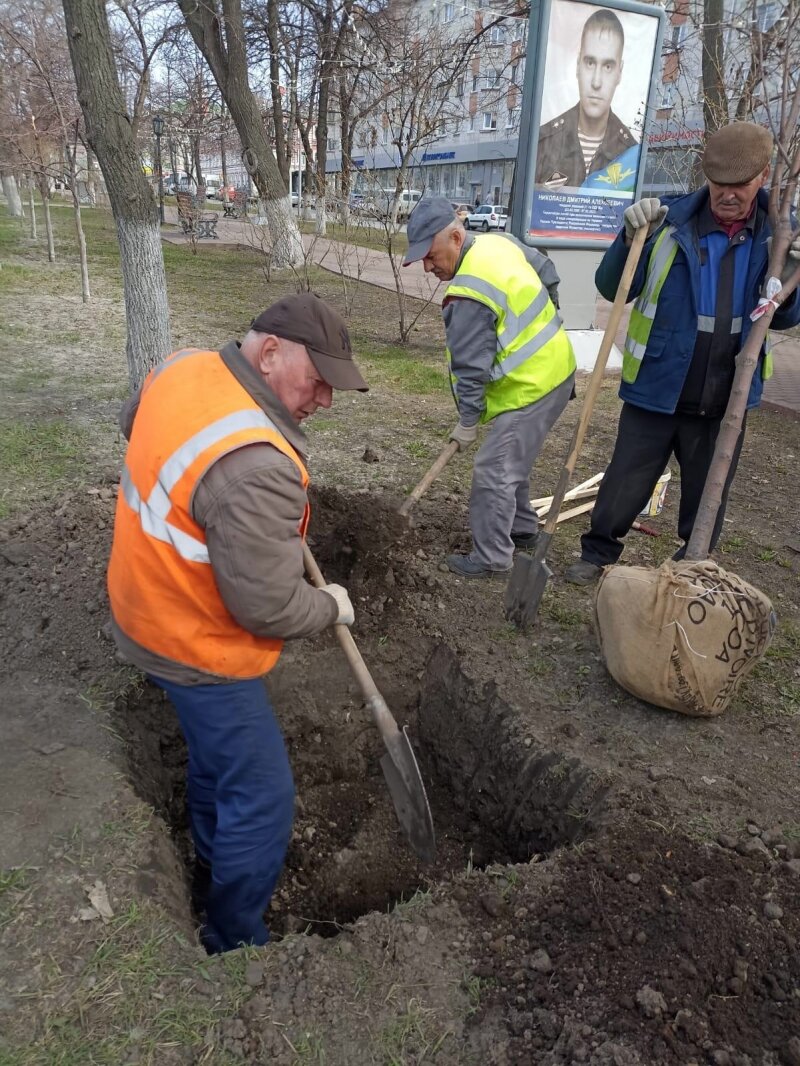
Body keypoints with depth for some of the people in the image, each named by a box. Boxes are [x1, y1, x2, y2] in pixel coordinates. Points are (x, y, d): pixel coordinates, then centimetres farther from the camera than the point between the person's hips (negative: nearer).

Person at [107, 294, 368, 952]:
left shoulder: (181, 369, -6)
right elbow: (268, 606, -30)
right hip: (197, 647, -10)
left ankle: (215, 873, 53)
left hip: (154, 611, 10)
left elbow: (133, 423, 17)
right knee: (263, 799, 7)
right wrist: (331, 607, -11)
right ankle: (235, 942, 29)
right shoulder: (255, 466, -36)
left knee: (215, 753, 29)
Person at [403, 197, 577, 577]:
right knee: (511, 462, 22)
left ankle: (491, 558, 4)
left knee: (493, 471, -6)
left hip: (532, 386, -10)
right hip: (553, 368, 10)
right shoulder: (495, 242, 3)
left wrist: (467, 421, -8)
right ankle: (522, 529, 36)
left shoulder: (469, 295, -26)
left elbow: (471, 366, -20)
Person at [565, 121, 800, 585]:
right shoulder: (671, 221, -9)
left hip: (726, 402, 3)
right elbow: (612, 289, -6)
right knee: (625, 484, 8)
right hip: (656, 391, -3)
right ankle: (598, 553, 31)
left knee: (707, 497, 18)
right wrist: (631, 237, -23)